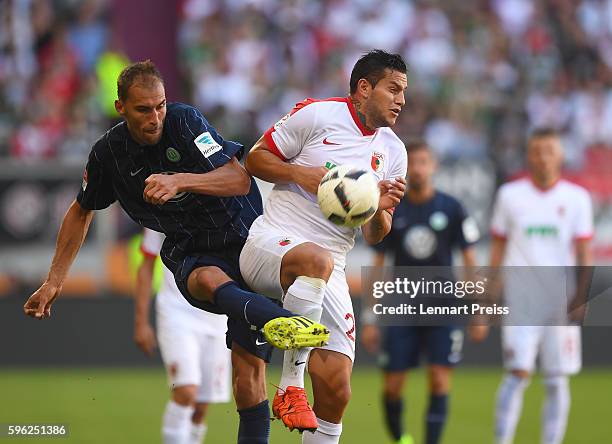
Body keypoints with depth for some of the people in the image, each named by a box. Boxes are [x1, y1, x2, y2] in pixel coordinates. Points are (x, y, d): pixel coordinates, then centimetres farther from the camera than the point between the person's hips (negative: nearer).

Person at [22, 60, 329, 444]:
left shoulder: (184, 121, -13)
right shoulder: (108, 153, 0)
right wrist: (54, 281, 20)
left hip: (242, 235, -1)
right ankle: (277, 320, -70)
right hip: (189, 251, 1)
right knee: (210, 280, -38)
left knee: (248, 363, -13)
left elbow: (240, 180, -20)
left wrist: (179, 181, -36)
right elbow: (82, 211, 19)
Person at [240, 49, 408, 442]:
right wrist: (300, 174, -12)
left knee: (336, 389, -9)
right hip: (270, 243, -5)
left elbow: (374, 236, 17)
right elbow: (255, 159, 4)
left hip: (329, 272, 5)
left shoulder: (393, 151, 14)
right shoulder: (318, 115, 0)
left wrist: (380, 211, -6)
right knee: (317, 260, -41)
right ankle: (291, 386, -31)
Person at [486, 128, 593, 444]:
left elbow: (583, 250, 4)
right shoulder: (510, 195, 6)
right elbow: (498, 247, 11)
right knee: (519, 372, -13)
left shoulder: (576, 198, 5)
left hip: (561, 299, 1)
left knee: (557, 380, 2)